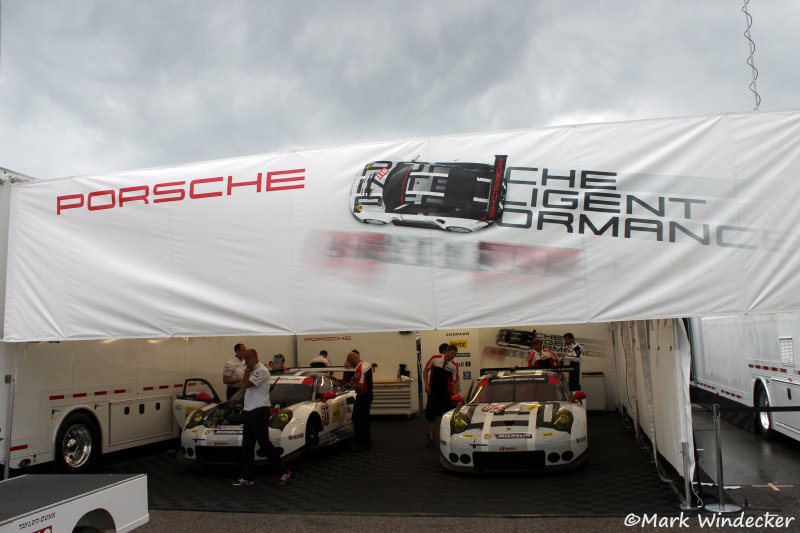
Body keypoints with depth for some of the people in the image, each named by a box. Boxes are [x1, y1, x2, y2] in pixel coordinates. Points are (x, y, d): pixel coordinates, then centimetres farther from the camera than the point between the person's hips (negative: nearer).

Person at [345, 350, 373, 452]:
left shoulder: (359, 369, -23)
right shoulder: (367, 364, 7)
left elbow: (360, 386, -28)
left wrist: (351, 385, -9)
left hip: (362, 397, -10)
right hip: (369, 395, 10)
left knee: (357, 419, -3)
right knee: (365, 419, 18)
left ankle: (360, 444, -3)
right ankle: (367, 442, 25)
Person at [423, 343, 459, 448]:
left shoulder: (454, 366, -3)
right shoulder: (435, 359, -5)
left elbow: (455, 382, -1)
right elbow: (425, 371, 5)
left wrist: (455, 395, -15)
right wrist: (426, 384, -6)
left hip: (446, 393, 0)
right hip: (433, 392, 0)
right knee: (431, 416, 3)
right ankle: (431, 439, 13)